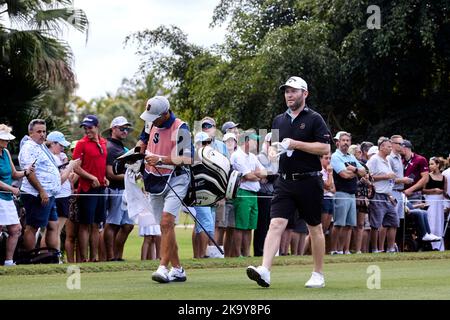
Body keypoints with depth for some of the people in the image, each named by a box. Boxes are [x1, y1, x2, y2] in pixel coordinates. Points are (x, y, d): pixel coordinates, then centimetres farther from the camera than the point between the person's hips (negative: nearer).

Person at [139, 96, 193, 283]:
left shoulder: (180, 129, -18)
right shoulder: (151, 122, 3)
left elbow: (188, 158, -22)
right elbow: (144, 140, 25)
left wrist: (161, 159, -28)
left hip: (175, 179, -7)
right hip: (155, 181, 7)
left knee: (166, 222, -21)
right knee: (165, 227, 8)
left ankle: (163, 268, -24)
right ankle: (177, 270, 16)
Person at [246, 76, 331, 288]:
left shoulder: (314, 119, -2)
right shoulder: (279, 121, 15)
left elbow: (325, 148, -11)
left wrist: (297, 144, -17)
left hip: (309, 181, -4)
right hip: (285, 181, 4)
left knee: (314, 228, 7)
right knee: (276, 224, -12)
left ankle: (318, 275, 18)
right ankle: (265, 271, -24)